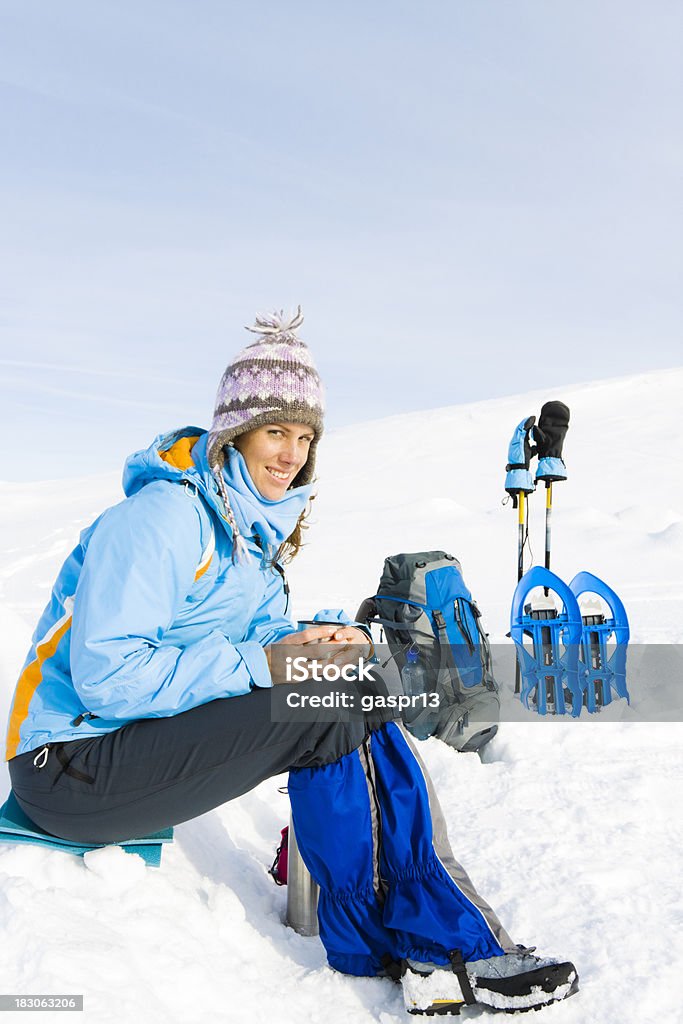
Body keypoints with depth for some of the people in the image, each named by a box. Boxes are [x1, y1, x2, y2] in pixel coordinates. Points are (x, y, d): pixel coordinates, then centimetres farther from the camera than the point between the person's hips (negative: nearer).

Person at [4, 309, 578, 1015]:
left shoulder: (257, 525, 7)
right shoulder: (162, 515, -21)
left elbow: (262, 634, 8)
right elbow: (107, 677, -27)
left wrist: (320, 641, -14)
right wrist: (261, 664, -25)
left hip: (154, 729, 8)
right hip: (74, 763, -8)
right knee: (327, 707, -24)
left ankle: (435, 934, -5)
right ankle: (429, 939, -6)